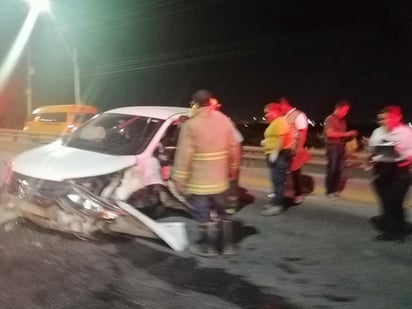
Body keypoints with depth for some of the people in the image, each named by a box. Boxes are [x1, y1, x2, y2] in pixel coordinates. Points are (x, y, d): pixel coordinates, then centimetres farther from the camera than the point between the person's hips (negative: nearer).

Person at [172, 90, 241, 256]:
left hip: (198, 181, -6)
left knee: (203, 215, 6)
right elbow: (234, 148, 7)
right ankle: (227, 245, 25)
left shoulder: (191, 124, -14)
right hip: (219, 179, 6)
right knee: (222, 212, 18)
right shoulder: (224, 120, 3)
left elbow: (184, 153, -17)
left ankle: (208, 247, 17)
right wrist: (233, 169, 19)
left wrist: (180, 177, -11)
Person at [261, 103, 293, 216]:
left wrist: (275, 152, -27)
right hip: (274, 155, 11)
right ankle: (276, 202, 20)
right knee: (276, 180, 14)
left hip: (279, 154, -11)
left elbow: (282, 138, -24)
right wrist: (266, 142, 18)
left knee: (277, 180, -12)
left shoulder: (280, 121, -14)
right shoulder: (274, 123, 19)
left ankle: (277, 205, -11)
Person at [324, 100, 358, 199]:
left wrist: (350, 135, 3)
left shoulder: (343, 121, 17)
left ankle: (335, 190, 12)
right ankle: (329, 191, 1)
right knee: (331, 170, -5)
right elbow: (330, 133, -17)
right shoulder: (330, 119, -6)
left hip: (341, 147, 7)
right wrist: (345, 134, -17)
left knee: (338, 170, 4)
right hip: (332, 147, -7)